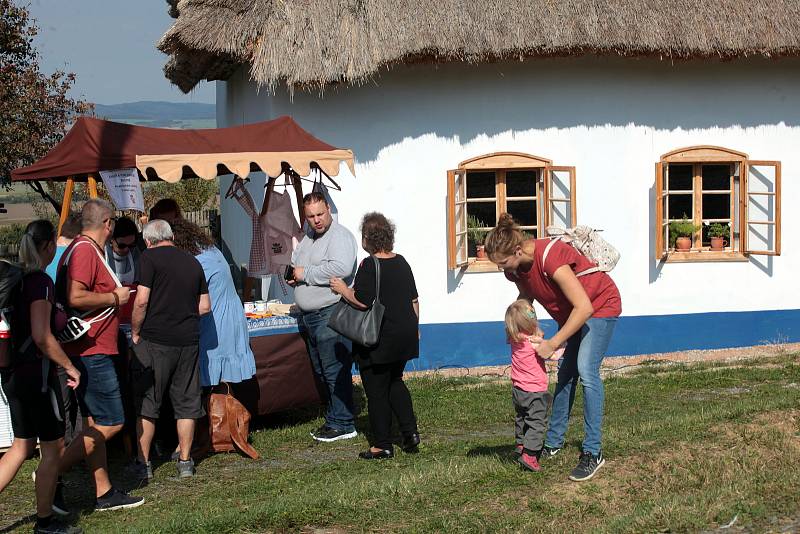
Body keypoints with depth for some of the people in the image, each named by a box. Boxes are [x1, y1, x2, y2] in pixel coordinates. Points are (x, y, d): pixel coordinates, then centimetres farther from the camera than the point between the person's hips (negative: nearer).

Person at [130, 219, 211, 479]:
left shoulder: (149, 257, -5)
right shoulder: (193, 262, 12)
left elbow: (141, 301, -13)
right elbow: (205, 306, 13)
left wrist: (135, 332, -1)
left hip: (155, 340, -5)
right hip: (188, 340, 5)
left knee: (146, 403, 4)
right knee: (186, 402, 11)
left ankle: (143, 463, 7)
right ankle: (185, 461, 15)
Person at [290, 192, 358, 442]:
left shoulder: (340, 236, -11)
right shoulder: (307, 240, 19)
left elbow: (341, 268, -27)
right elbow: (295, 266, 34)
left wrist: (306, 274, -17)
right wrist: (294, 276, 9)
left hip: (331, 313, -10)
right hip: (309, 316, 10)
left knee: (335, 371, -9)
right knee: (322, 372, 14)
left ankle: (342, 424, -4)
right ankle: (333, 420, 21)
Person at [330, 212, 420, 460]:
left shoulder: (369, 266, -16)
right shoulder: (401, 262, 8)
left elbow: (362, 301, -21)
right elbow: (414, 300, 14)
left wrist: (344, 290, -4)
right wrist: (414, 326, 25)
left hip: (379, 341, -8)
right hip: (405, 335, 8)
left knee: (376, 391, 2)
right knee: (395, 383, 23)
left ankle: (382, 446, 7)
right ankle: (410, 431, 13)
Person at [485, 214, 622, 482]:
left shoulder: (550, 259, -37)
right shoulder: (515, 268, -11)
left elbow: (584, 307, -35)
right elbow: (526, 297, 13)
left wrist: (553, 343, -29)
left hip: (600, 304, -8)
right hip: (572, 312, 8)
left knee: (587, 371, -19)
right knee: (565, 374, 11)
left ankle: (593, 453, -18)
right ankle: (553, 442, 22)